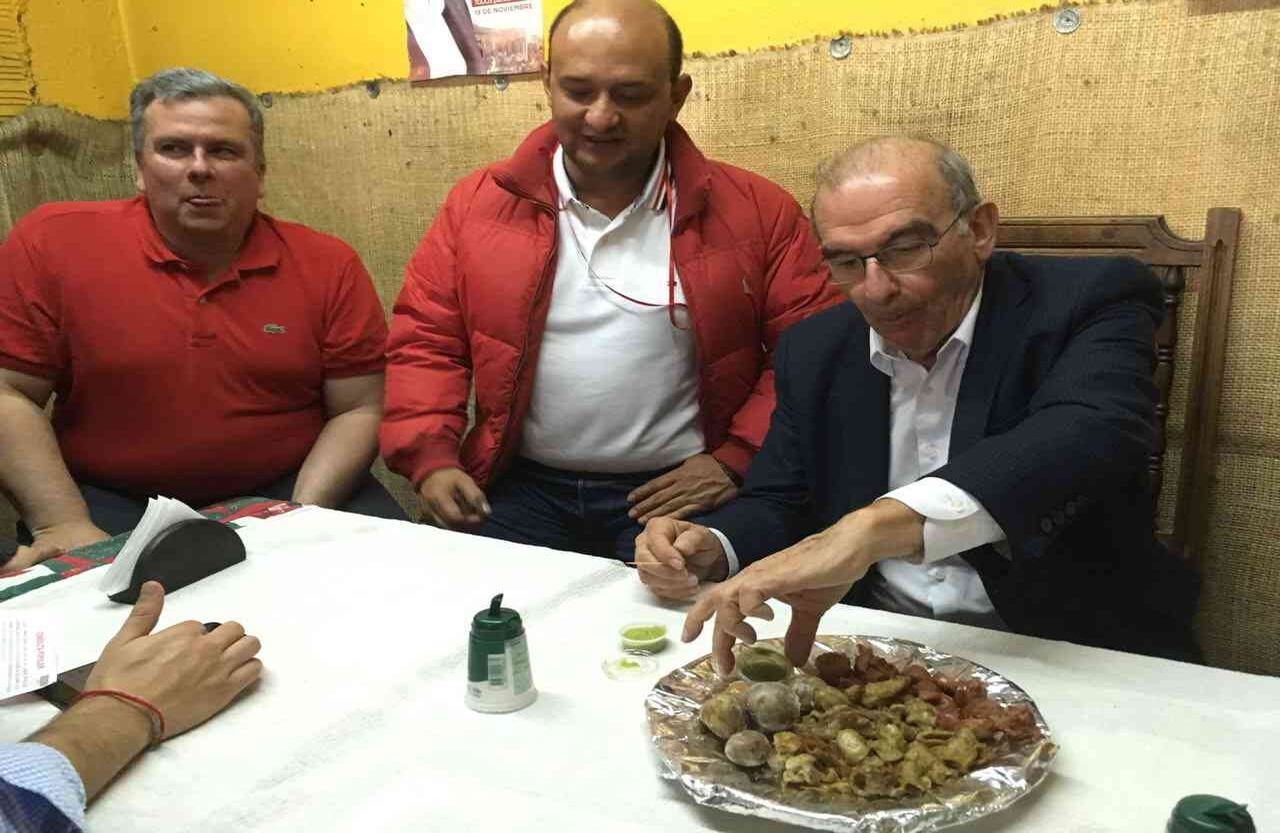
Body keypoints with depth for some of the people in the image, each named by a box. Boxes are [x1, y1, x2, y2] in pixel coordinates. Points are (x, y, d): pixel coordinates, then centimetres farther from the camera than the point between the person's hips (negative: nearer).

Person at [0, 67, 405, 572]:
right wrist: (64, 525, -13)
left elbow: (358, 409, -3)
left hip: (283, 493, 1)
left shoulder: (328, 265, -3)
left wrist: (303, 518, -16)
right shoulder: (52, 243, -5)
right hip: (110, 503, -1)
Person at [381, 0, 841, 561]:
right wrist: (431, 459, -7)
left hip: (676, 495, -2)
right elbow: (426, 339, 6)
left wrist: (739, 459, -9)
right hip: (521, 488, 3)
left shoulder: (756, 211, -2)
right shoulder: (478, 203, 3)